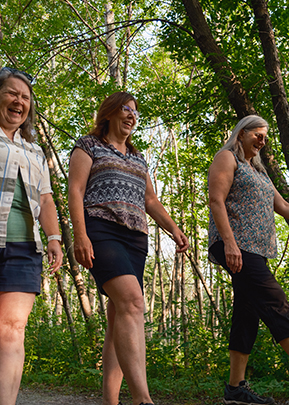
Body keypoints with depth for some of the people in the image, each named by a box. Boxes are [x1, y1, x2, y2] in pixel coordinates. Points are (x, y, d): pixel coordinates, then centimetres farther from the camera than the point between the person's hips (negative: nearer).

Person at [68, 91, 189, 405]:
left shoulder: (138, 159, 29)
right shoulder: (89, 145, 11)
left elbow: (150, 201, 27)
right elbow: (75, 191, 0)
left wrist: (173, 228, 9)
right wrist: (80, 235, -13)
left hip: (135, 238, 7)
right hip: (100, 231, -7)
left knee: (120, 318, -2)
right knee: (132, 301, -27)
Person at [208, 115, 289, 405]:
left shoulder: (257, 170, 27)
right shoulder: (226, 158, 2)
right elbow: (216, 200, -11)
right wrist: (229, 242, -22)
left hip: (256, 249, 9)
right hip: (236, 245, -9)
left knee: (248, 314, 4)